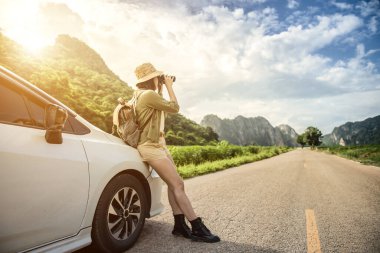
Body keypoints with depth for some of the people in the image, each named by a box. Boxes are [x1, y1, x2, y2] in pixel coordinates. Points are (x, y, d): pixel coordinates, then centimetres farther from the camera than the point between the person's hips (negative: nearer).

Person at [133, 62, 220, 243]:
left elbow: (161, 106, 27)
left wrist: (161, 89, 18)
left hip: (158, 144, 10)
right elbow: (174, 107, -11)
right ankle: (198, 228, -6)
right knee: (178, 184, -11)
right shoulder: (148, 94, -18)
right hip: (151, 146, -10)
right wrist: (168, 86, -2)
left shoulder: (143, 94, 12)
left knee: (174, 184, 6)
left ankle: (179, 225, 11)